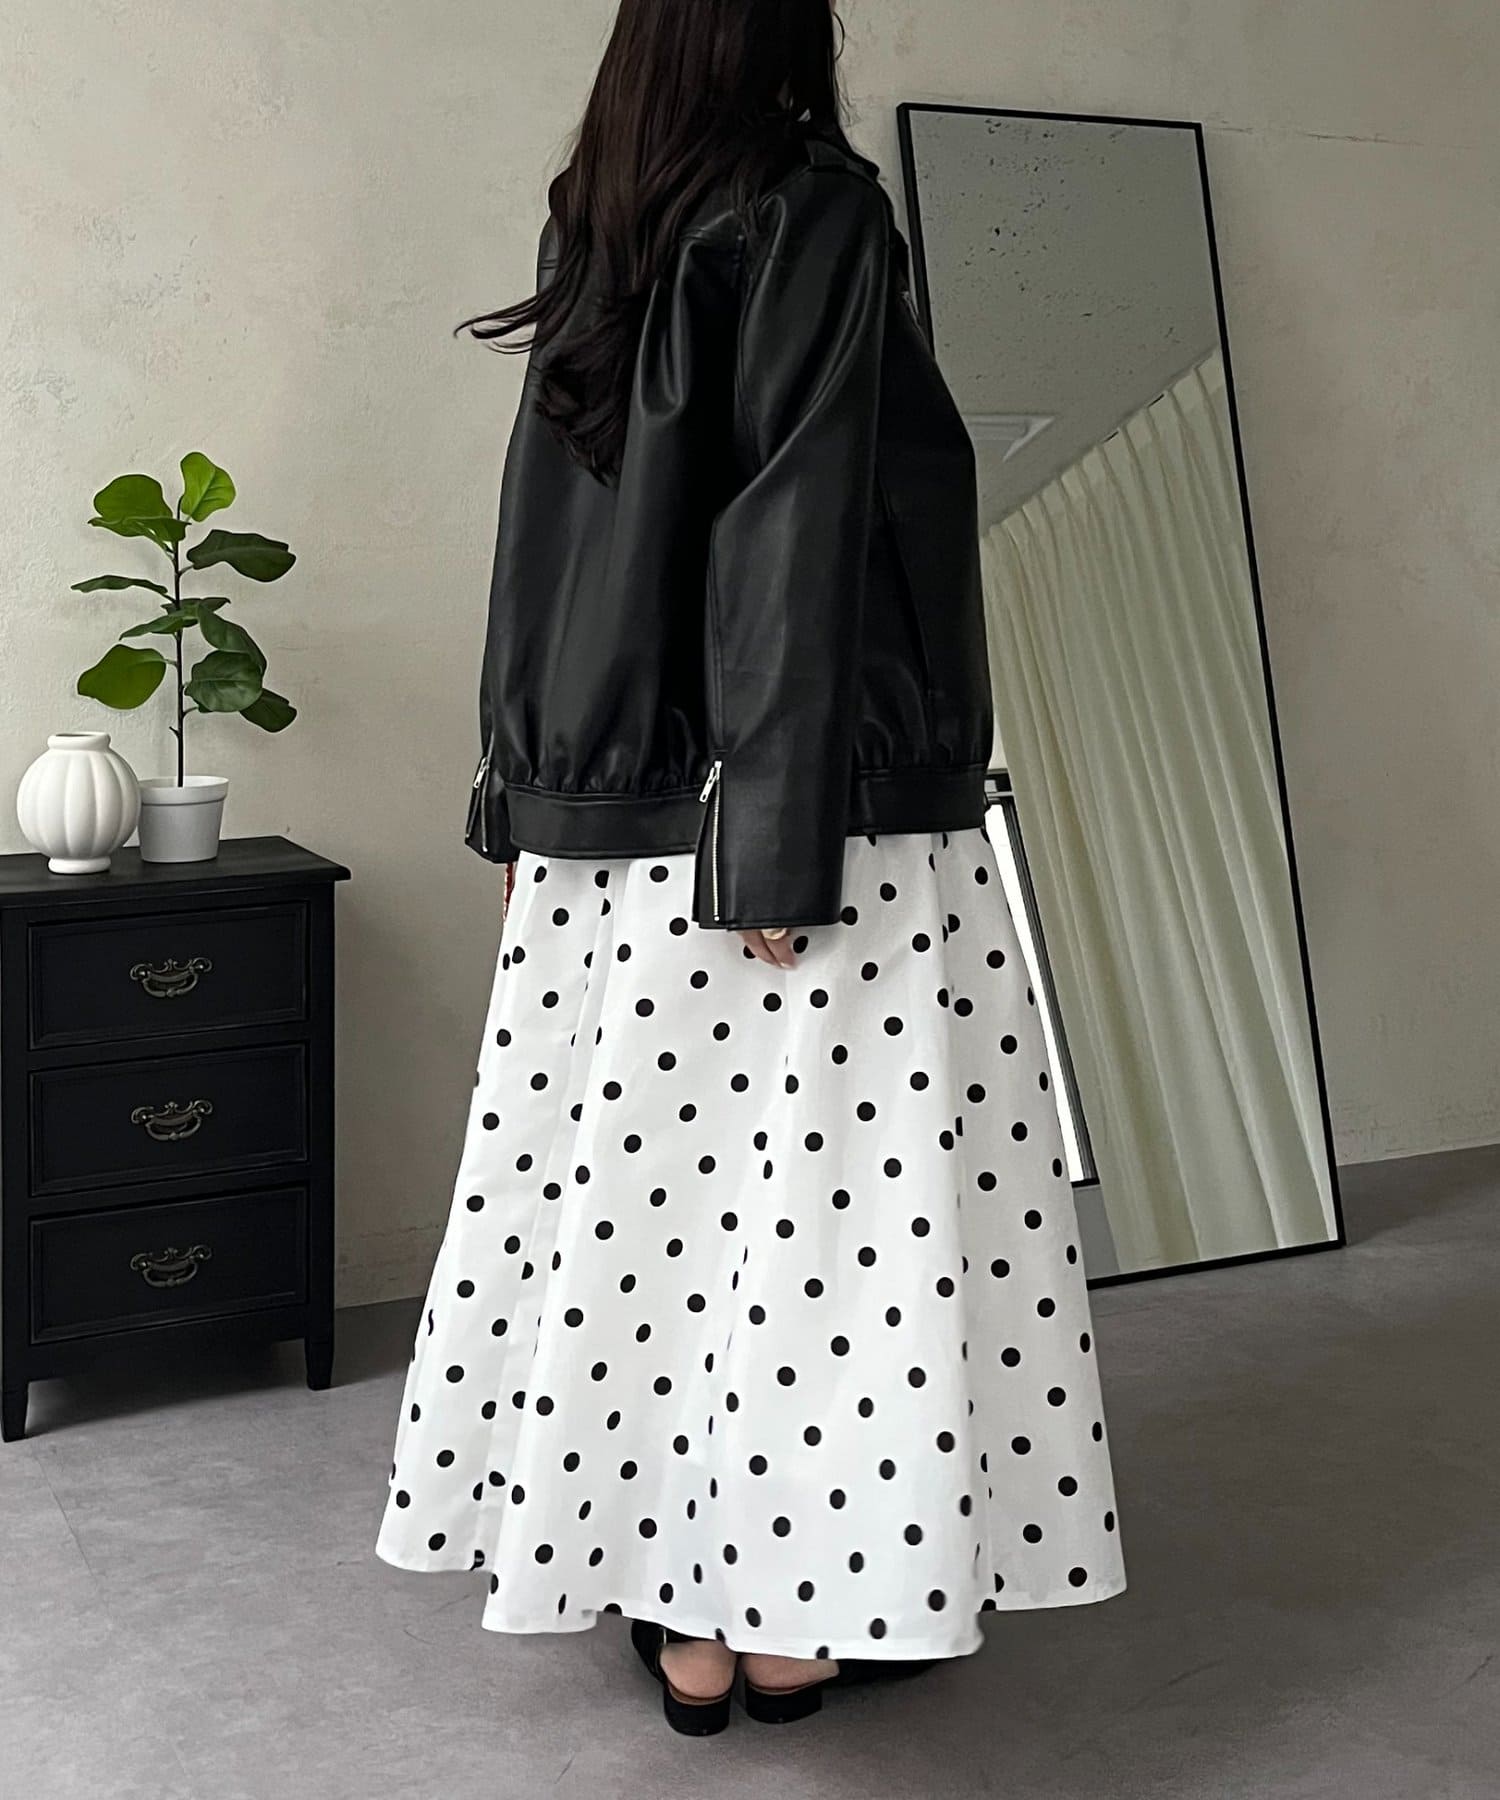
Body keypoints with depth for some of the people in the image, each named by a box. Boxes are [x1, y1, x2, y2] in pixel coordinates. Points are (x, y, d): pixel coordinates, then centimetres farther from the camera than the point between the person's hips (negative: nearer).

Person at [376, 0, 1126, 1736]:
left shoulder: (595, 239, 12)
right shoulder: (817, 210, -7)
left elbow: (547, 550, 13)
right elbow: (801, 533, -15)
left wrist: (533, 781, 17)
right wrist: (784, 837, -17)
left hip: (603, 825, 7)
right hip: (808, 812, -6)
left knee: (651, 1193, 9)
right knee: (830, 1198, 2)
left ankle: (678, 1607, 19)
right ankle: (795, 1617, 11)